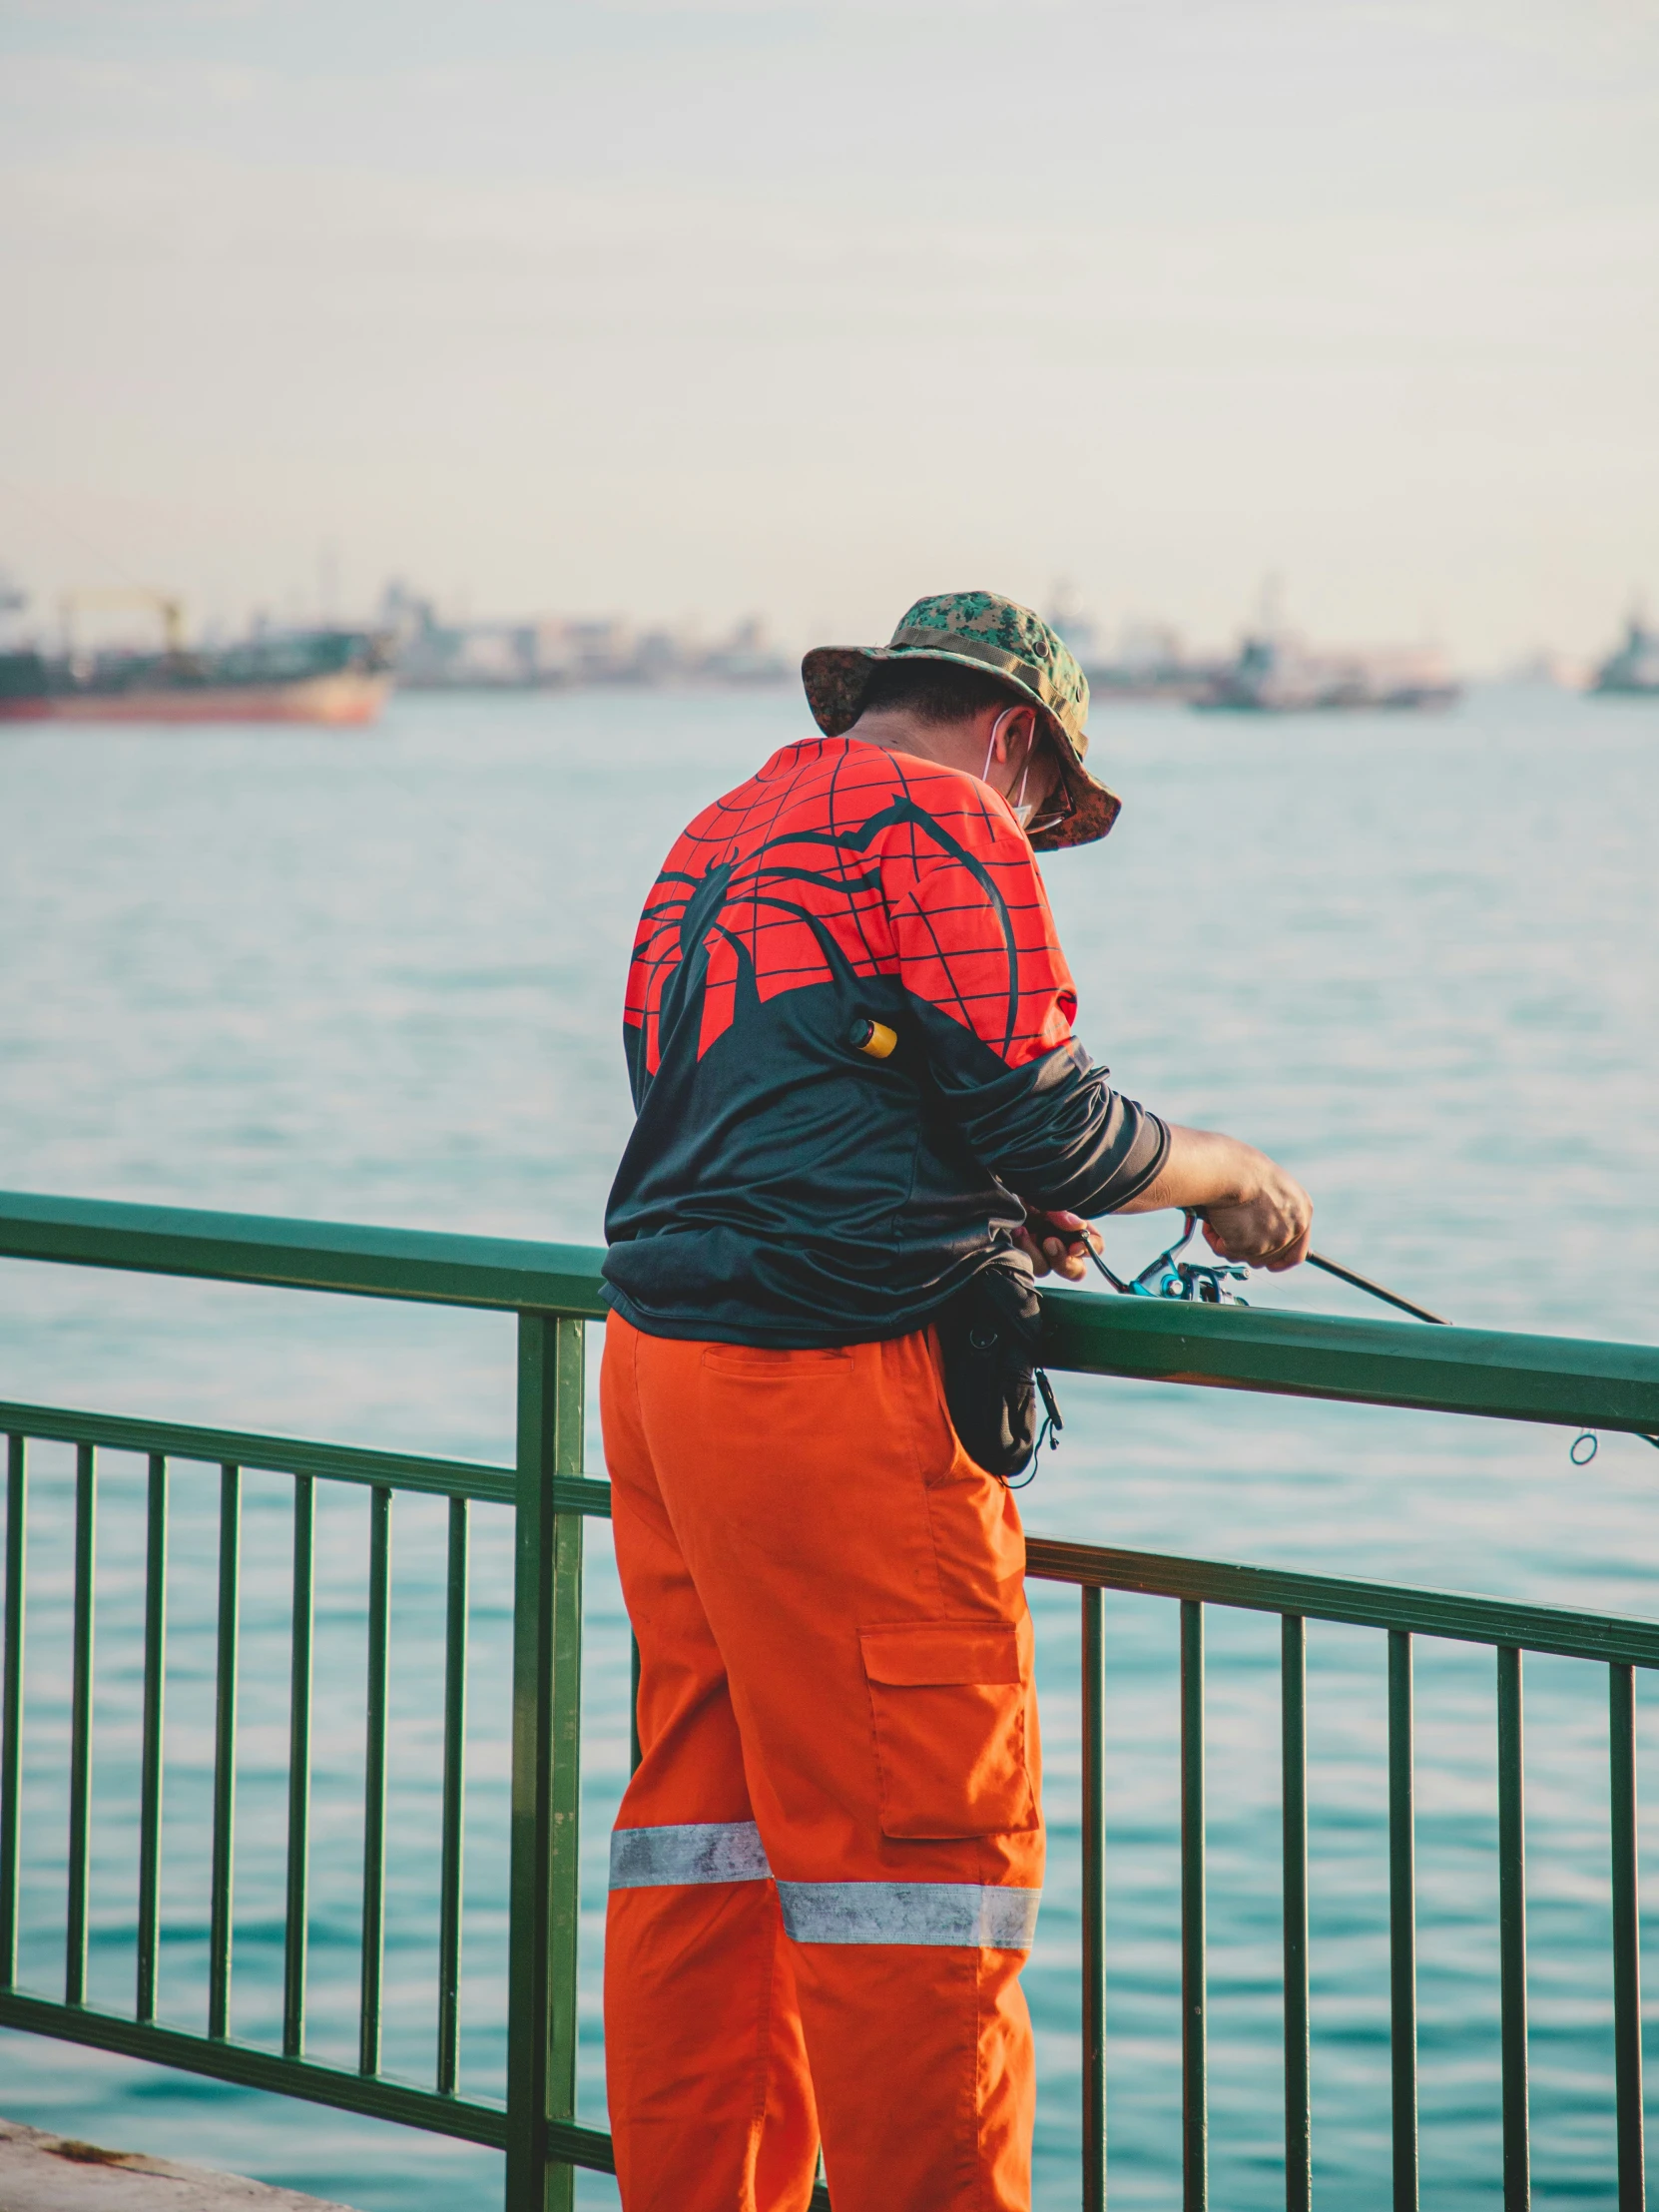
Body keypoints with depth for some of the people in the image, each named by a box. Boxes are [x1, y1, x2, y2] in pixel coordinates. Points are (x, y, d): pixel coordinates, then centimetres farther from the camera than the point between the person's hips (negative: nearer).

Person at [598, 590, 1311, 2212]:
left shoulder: (719, 837, 21)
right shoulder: (941, 820, -6)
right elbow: (1045, 1119, -11)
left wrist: (982, 1219, 26)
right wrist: (1224, 1174, 6)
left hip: (658, 1354, 9)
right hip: (825, 1396, -9)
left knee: (704, 1830, 12)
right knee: (925, 1840, -5)